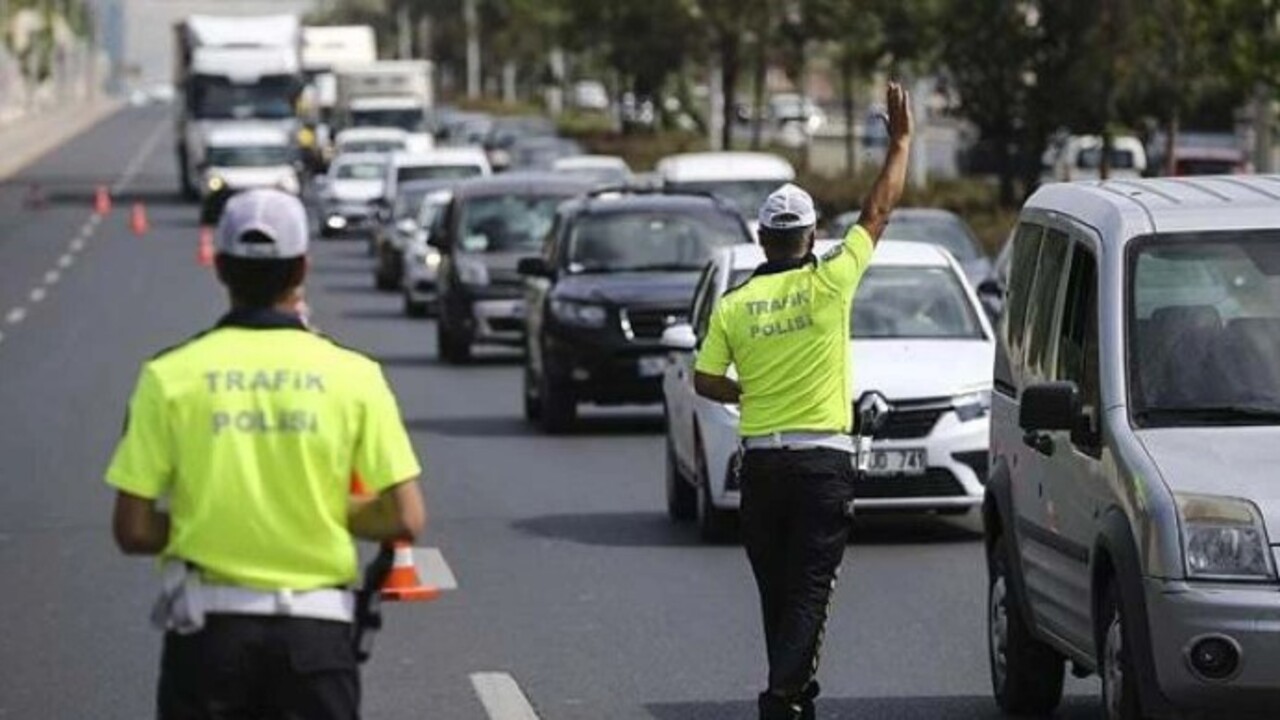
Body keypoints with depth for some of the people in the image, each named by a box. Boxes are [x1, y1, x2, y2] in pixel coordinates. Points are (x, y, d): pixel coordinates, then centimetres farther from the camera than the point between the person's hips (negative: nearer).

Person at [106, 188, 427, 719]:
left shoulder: (171, 376, -4)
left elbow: (133, 530, -4)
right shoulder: (353, 376, -3)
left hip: (208, 627, 0)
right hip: (317, 628, 0)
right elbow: (405, 519, -5)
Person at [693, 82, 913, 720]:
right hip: (823, 460, -3)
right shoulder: (829, 282, -6)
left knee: (777, 590, 13)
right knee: (810, 590, -6)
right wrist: (901, 141, 11)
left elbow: (705, 380, 4)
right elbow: (880, 209, 2)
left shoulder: (734, 304, 1)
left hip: (761, 461, 3)